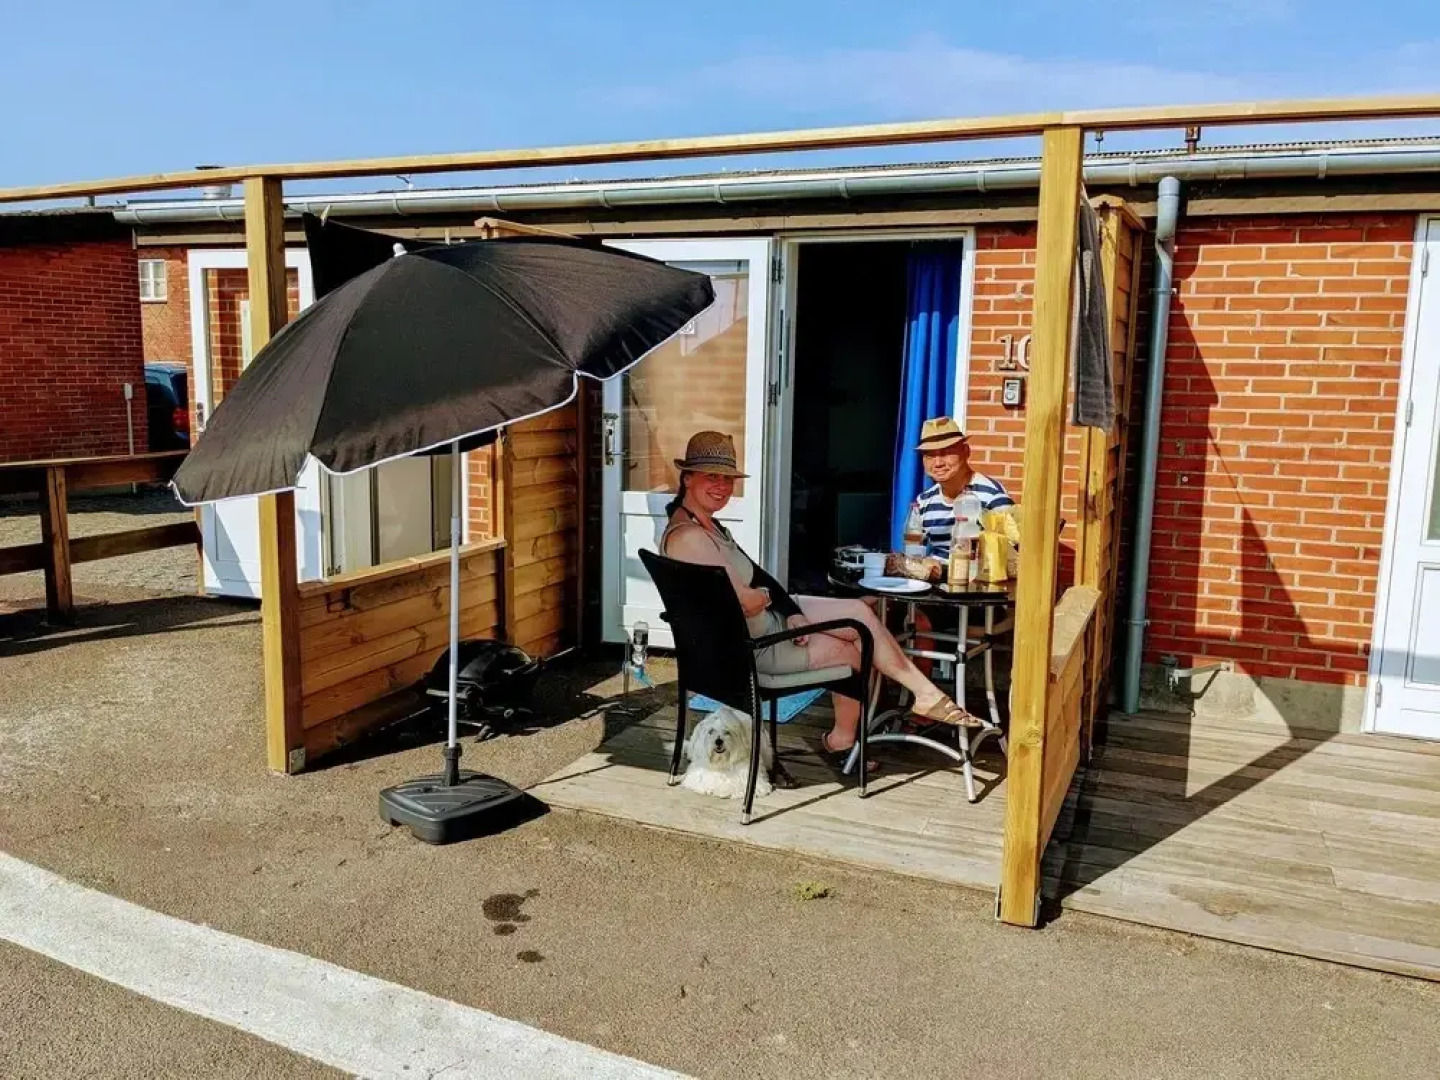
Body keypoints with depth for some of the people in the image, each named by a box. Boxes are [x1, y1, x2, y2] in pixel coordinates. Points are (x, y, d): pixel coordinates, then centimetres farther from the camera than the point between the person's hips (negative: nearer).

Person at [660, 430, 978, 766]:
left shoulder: (707, 525, 8)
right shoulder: (687, 537, -26)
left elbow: (753, 580, 8)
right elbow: (745, 601, -29)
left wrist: (792, 611, -8)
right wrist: (769, 596, -7)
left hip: (768, 615, 10)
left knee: (859, 611, 3)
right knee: (850, 651, 4)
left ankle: (925, 693, 7)